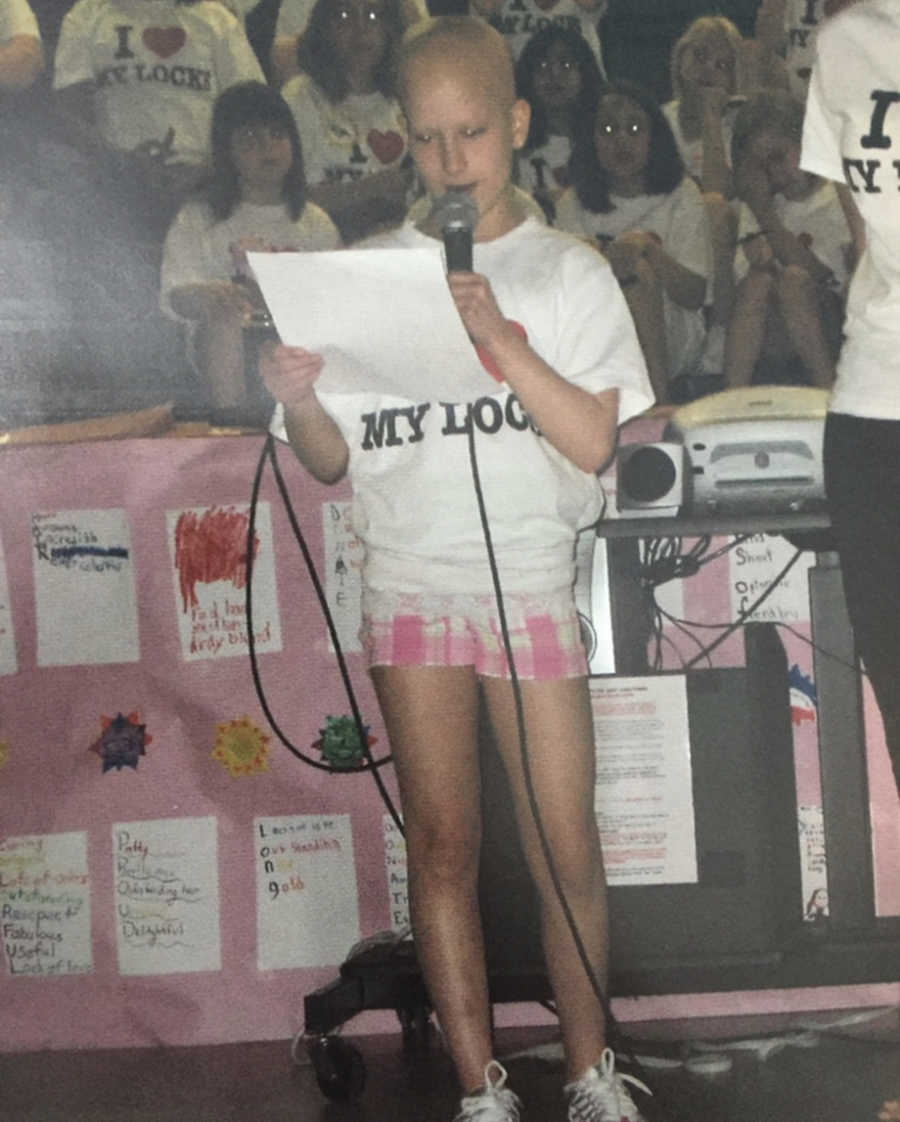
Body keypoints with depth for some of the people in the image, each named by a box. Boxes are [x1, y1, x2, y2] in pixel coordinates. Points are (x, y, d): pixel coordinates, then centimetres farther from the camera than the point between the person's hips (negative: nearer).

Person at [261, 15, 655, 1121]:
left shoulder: (568, 271, 4)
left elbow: (594, 444, -6)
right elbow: (334, 460, 8)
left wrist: (500, 338, -16)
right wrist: (297, 400, -13)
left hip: (530, 583, -1)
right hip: (409, 585, 1)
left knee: (566, 849, -1)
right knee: (442, 845, 2)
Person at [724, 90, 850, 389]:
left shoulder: (841, 197, -1)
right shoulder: (758, 207, 14)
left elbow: (816, 274, -13)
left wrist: (764, 212, -13)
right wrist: (758, 253, -19)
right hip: (769, 349, 3)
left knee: (794, 278, -30)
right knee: (757, 281, -25)